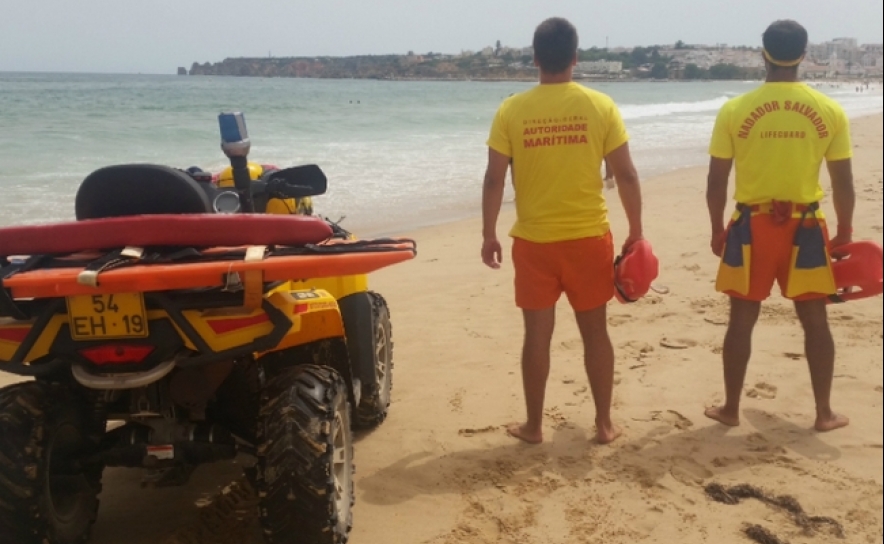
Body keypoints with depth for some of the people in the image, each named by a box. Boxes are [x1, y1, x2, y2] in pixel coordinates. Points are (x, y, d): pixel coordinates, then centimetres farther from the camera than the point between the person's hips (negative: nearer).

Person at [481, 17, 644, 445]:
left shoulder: (512, 110, -5)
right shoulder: (600, 106, -4)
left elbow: (494, 179, -4)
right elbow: (626, 174, -2)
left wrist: (489, 235, 7)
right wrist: (636, 232, 9)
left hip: (533, 241, 0)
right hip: (589, 237, 0)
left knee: (537, 333, 9)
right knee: (595, 331, 12)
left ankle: (533, 425, 19)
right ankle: (604, 423, 21)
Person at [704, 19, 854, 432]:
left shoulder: (735, 110, -6)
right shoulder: (829, 110, -3)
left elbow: (716, 180, -3)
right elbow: (843, 182, 1)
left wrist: (717, 229, 10)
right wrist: (844, 233, 12)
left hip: (752, 224, 0)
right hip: (805, 225, 1)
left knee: (742, 318, 9)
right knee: (814, 318, 12)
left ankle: (731, 408, 19)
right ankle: (824, 412, 20)